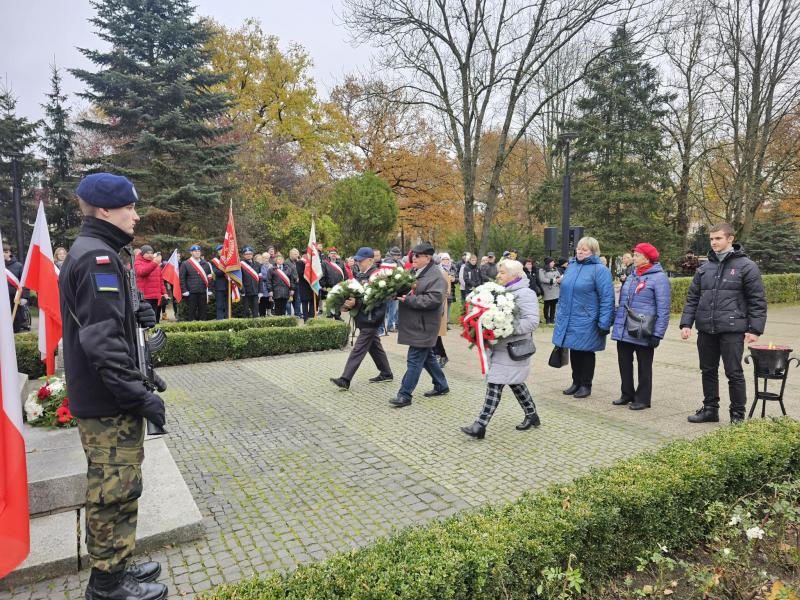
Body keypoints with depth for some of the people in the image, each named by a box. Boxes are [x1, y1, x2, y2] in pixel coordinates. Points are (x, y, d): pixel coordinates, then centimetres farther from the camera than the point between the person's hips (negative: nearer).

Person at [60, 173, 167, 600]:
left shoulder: (88, 252, 14)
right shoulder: (98, 257, -19)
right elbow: (103, 340, -26)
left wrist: (136, 316, 8)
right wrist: (139, 396, -22)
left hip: (101, 398, 11)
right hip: (110, 403, -11)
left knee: (113, 486, 20)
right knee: (114, 489, 3)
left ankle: (114, 565, 35)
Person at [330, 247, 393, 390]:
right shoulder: (360, 275, 11)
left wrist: (355, 303, -27)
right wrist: (348, 304, -3)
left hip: (371, 318, -9)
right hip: (363, 318, 9)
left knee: (358, 349, -7)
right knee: (374, 346, 18)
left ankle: (345, 380, -6)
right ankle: (386, 373, 31)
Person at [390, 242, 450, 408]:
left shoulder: (436, 276, -14)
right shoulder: (413, 273, 12)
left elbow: (434, 299, -26)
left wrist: (408, 299, -25)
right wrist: (398, 293, -1)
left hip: (423, 326, -9)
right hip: (416, 324, 9)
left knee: (415, 360, -5)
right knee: (427, 357, 18)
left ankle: (405, 395, 2)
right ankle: (441, 386, 33)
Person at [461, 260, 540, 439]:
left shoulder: (525, 294, -14)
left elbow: (532, 321, -22)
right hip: (501, 346, 9)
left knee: (495, 384, -8)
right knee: (515, 382, 18)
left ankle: (481, 425, -5)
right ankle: (532, 415, 33)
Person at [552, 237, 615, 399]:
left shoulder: (599, 270, -10)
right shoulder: (571, 266, 9)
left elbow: (607, 298, -14)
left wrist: (604, 323, -17)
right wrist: (560, 315, 15)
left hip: (586, 323, -6)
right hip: (568, 321, 6)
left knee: (586, 353, 8)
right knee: (574, 352, 15)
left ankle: (585, 385, 22)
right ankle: (576, 382, 30)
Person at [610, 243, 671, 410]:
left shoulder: (659, 277, -9)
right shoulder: (632, 275, 13)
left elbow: (663, 310, -13)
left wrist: (657, 334, -18)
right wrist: (617, 323, 15)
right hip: (623, 331, 7)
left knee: (644, 367, 7)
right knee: (624, 363, 12)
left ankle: (642, 398, 18)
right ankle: (627, 394, 27)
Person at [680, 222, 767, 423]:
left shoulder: (746, 266, -3)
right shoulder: (704, 268, 10)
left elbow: (757, 301, -5)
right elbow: (692, 298, 12)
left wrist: (755, 329, -10)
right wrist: (686, 323, 4)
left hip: (732, 330, -5)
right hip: (706, 330, 5)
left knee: (734, 373, 3)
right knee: (708, 371, 13)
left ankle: (737, 415, 16)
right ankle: (710, 409, 26)